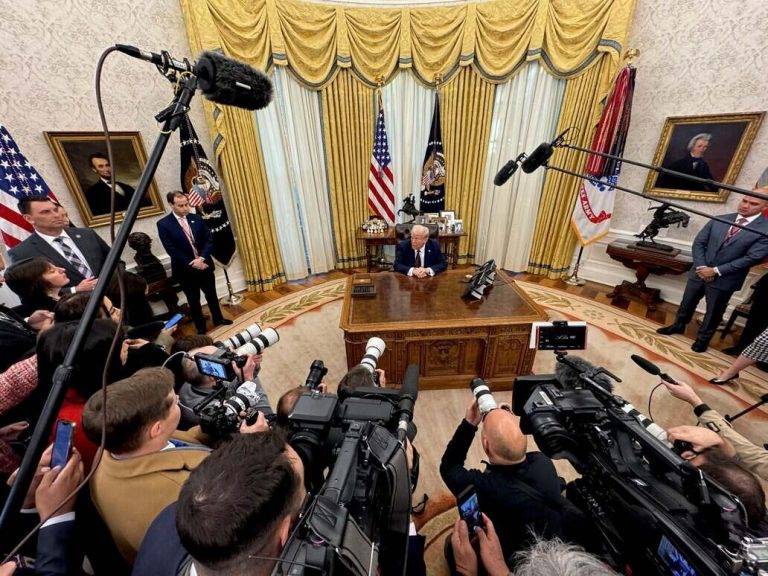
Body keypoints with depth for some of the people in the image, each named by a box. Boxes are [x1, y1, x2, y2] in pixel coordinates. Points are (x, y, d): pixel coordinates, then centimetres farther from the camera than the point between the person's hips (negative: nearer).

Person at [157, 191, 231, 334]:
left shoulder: (196, 218, 2)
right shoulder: (163, 224, -8)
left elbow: (209, 240, 0)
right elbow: (171, 250, -12)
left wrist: (201, 258, -14)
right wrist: (192, 263, -17)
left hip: (204, 265, 3)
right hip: (186, 269, -3)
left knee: (211, 295, 17)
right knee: (193, 300, 10)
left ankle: (218, 319, 36)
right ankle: (201, 327, 25)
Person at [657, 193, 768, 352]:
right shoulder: (719, 220, 0)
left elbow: (752, 258, -14)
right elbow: (698, 243, 1)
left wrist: (716, 271, -16)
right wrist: (701, 267, -11)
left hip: (724, 280, -3)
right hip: (699, 272, 3)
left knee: (713, 312, 13)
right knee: (687, 303, 18)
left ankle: (703, 338, 31)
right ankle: (678, 325, 38)